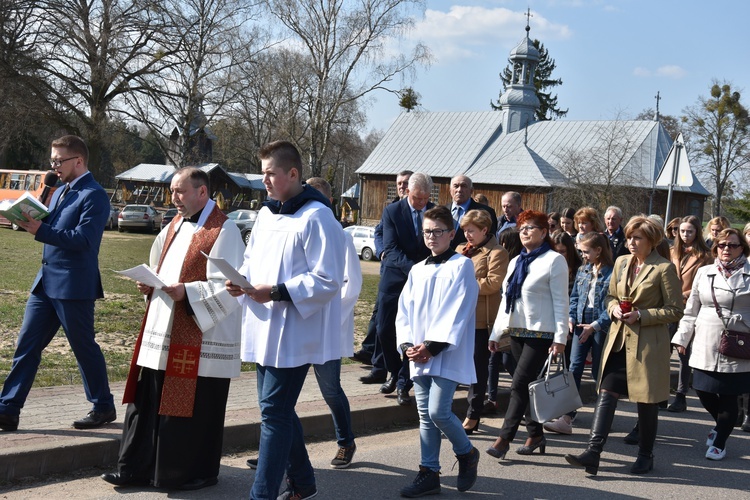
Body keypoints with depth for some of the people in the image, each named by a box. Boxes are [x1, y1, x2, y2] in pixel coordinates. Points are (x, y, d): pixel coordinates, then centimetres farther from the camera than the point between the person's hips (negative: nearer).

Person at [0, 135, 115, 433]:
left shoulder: (94, 195, -12)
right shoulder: (60, 192, 16)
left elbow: (83, 239, -23)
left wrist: (40, 230, -26)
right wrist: (32, 222, 0)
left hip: (73, 286, -9)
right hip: (46, 282, 9)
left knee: (85, 348, 3)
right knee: (26, 346, 6)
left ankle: (104, 408, 19)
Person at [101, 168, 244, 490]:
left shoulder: (223, 231, -11)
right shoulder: (175, 226, 15)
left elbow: (227, 288, -17)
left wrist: (186, 292, -24)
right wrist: (149, 284, 4)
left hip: (198, 343, -8)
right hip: (162, 334, 8)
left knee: (194, 409, 1)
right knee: (147, 403, 11)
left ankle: (196, 473, 16)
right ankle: (140, 468, 21)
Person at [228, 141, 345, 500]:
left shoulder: (316, 217, -14)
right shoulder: (266, 213, 12)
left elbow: (328, 281, -18)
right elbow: (252, 260, 22)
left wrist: (277, 292, -23)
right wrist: (242, 281, 0)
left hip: (294, 333, -9)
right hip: (264, 329, 9)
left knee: (274, 412, -7)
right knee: (279, 409, 16)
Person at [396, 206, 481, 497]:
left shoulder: (461, 265, -4)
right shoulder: (417, 270, 14)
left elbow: (458, 311, -12)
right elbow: (404, 310, 11)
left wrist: (433, 345, -17)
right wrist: (407, 344, -5)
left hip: (447, 354, -6)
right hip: (418, 355, 6)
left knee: (438, 412, -12)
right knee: (425, 415, 8)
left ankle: (466, 453, 14)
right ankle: (429, 473, 15)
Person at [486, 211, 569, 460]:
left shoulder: (554, 260, -5)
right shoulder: (516, 261, 15)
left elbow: (560, 301, -9)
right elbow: (506, 299, 18)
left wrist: (560, 337, -15)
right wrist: (496, 333, 15)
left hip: (541, 333, -7)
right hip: (517, 331, 7)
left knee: (520, 385, -11)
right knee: (527, 386, 10)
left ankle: (504, 438, -9)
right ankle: (536, 434, 19)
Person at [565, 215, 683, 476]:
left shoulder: (664, 268, -9)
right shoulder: (621, 263, 9)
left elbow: (675, 311, -8)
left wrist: (641, 315, -17)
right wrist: (614, 308, -2)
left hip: (647, 344, -5)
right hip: (619, 341, 5)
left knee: (646, 401, 7)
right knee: (606, 394, -4)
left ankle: (645, 455, 23)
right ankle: (593, 452, -7)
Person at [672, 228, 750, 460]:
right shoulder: (704, 273, 9)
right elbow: (691, 310, 13)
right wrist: (682, 338, 11)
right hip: (705, 348, 3)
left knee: (728, 398, 3)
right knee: (703, 391, 8)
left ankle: (719, 442, 21)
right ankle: (721, 425, 37)